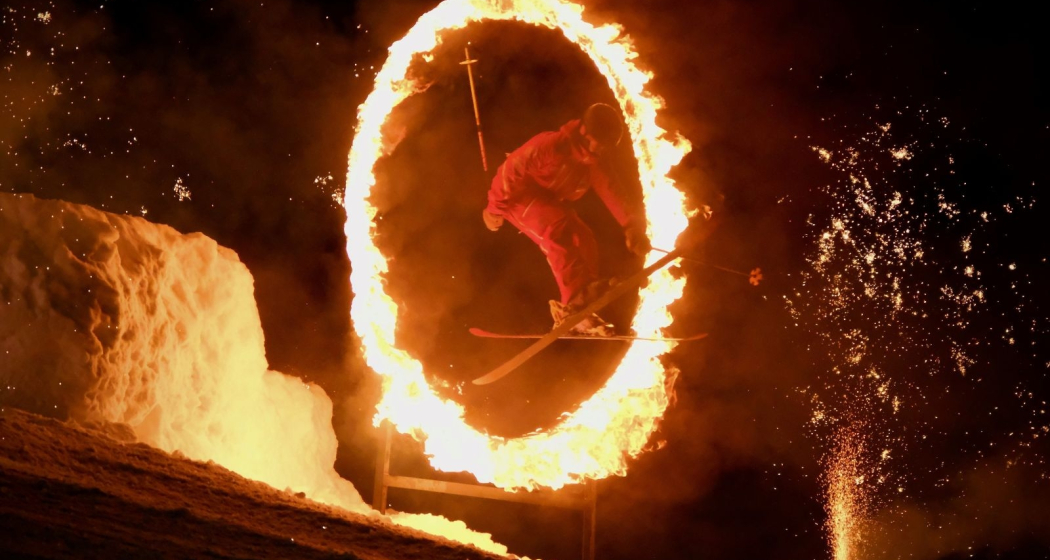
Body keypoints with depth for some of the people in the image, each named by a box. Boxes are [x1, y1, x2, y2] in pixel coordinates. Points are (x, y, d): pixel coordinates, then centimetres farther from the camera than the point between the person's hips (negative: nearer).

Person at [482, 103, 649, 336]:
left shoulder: (592, 163, -4)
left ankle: (576, 315, -7)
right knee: (557, 228, -33)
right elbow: (511, 169, -23)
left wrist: (632, 226, -27)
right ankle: (579, 298, -40)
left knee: (584, 241, -7)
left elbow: (611, 193, -13)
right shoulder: (550, 145, -27)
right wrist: (495, 208, -17)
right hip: (519, 195, -8)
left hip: (550, 200, 8)